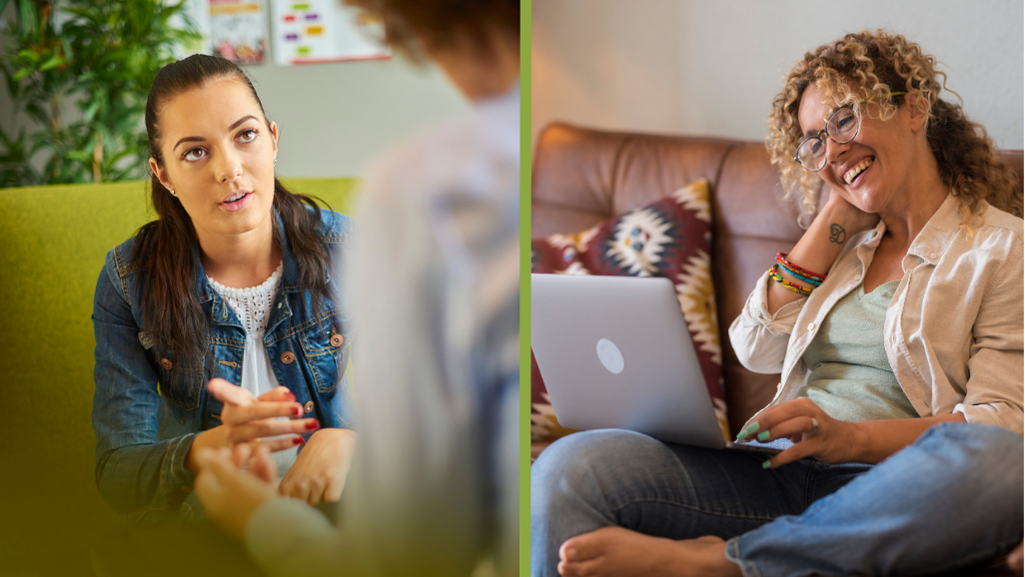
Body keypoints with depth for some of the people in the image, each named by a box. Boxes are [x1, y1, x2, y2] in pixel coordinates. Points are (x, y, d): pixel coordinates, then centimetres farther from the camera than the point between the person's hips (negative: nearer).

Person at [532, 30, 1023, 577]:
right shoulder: (847, 240, 24)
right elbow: (756, 350, 11)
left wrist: (851, 438, -21)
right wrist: (832, 222, 10)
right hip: (778, 470, 3)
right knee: (570, 465, -24)